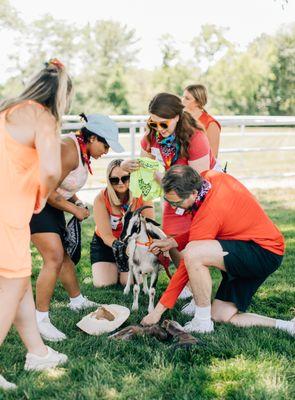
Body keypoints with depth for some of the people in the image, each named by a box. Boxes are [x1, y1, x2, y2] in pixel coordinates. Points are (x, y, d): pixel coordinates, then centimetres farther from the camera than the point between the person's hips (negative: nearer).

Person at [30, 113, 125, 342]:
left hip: (50, 202, 10)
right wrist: (74, 209, -15)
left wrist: (77, 202, 2)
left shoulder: (82, 150, 6)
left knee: (64, 253, 18)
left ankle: (77, 301, 35)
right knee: (54, 257, -16)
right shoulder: (69, 151, -25)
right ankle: (41, 319, -10)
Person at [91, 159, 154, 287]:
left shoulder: (142, 196, -19)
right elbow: (106, 236, -24)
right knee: (103, 283, -13)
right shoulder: (101, 199, -22)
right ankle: (113, 269, 21)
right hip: (104, 243, 0)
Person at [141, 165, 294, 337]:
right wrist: (173, 242, 4)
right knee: (221, 316, 9)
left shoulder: (209, 214, -27)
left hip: (264, 253, -10)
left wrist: (159, 309, -12)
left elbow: (188, 266, -20)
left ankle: (202, 322, -12)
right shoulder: (211, 177, -2)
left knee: (193, 253, -30)